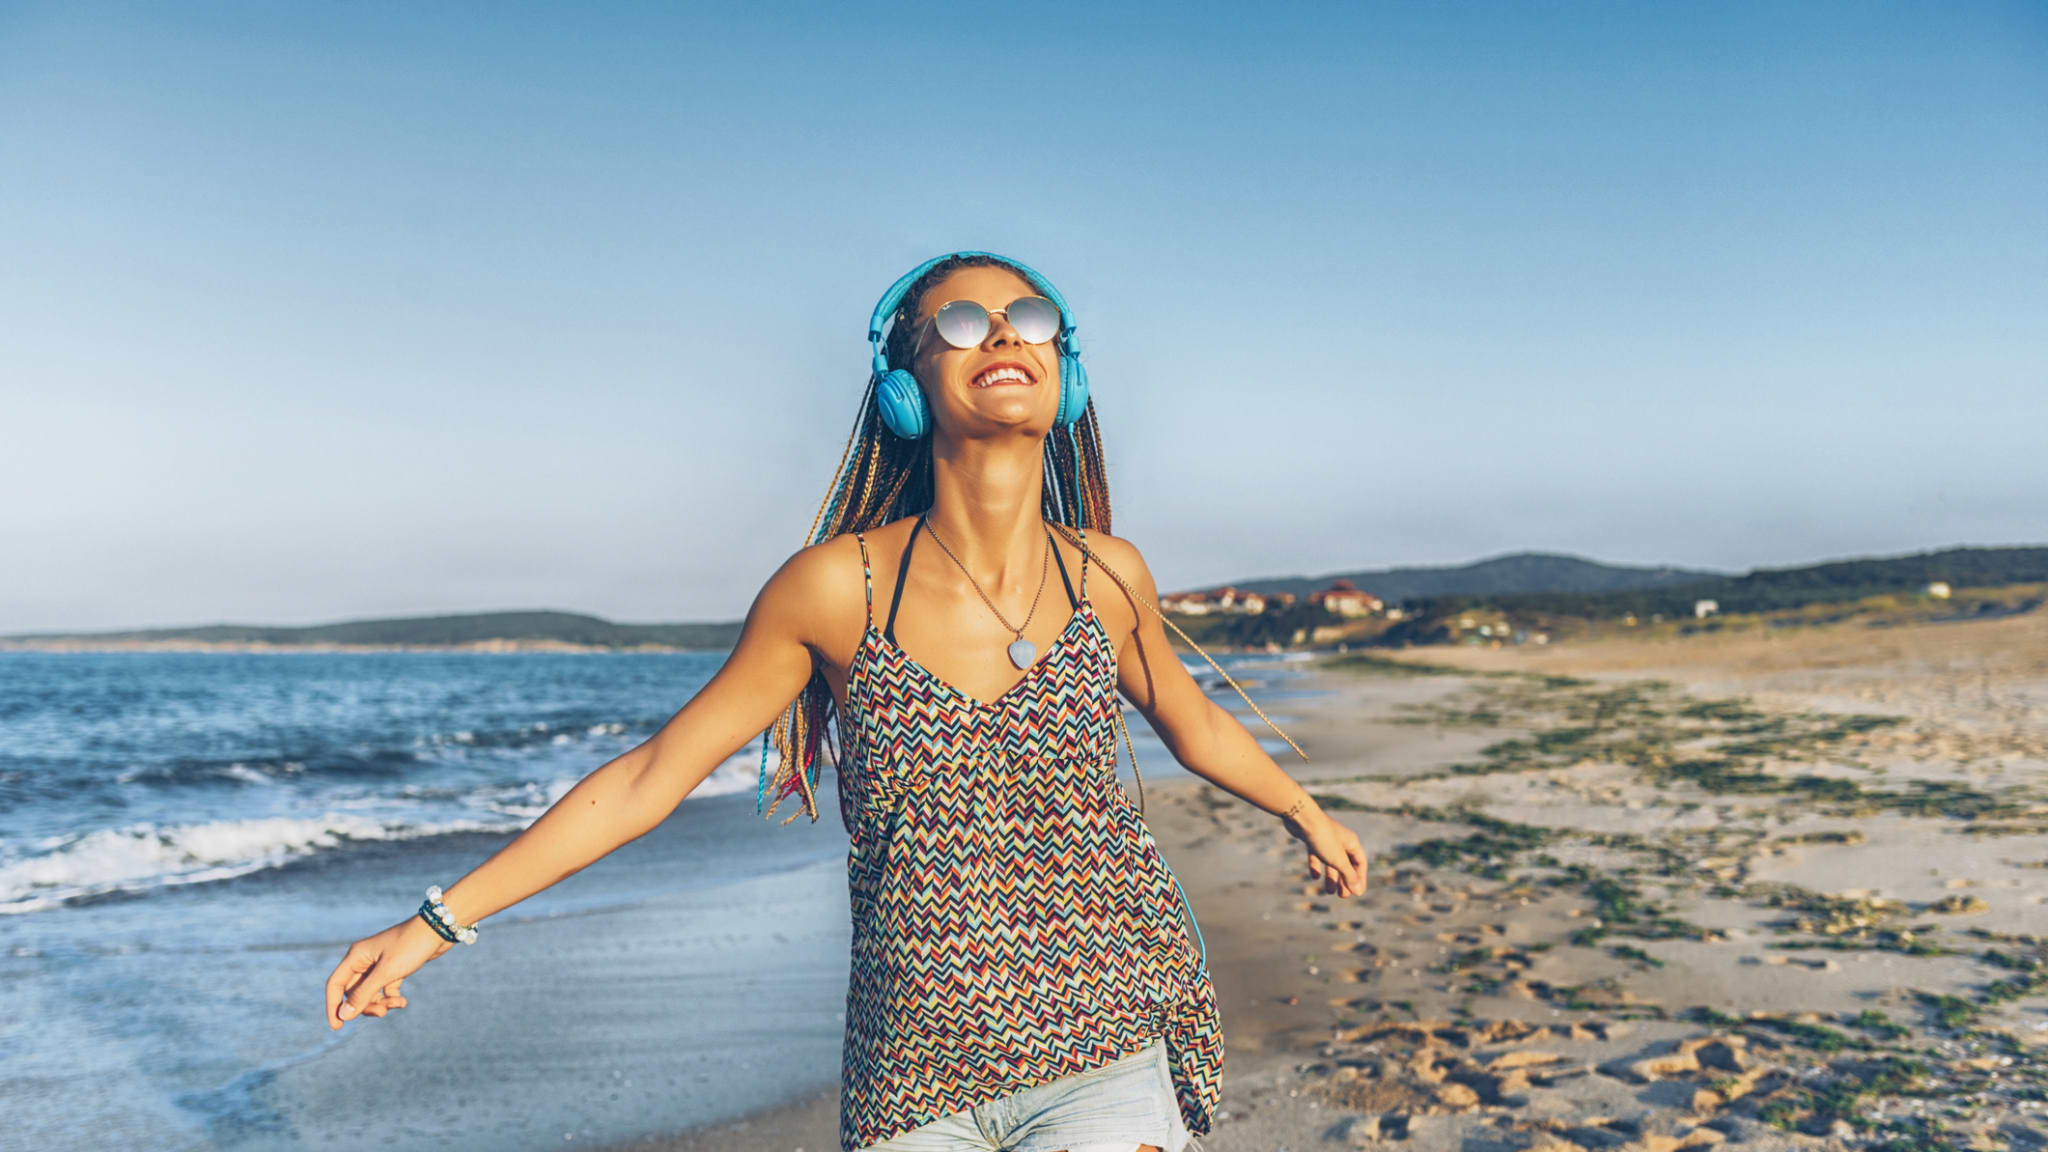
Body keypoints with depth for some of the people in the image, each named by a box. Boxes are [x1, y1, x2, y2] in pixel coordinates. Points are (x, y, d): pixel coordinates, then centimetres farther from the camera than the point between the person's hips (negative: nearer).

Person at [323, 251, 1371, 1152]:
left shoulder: (1106, 577, -4)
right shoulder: (840, 587, -11)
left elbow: (1191, 720, 18)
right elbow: (649, 776, -2)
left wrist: (1305, 811, 35)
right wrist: (440, 921, 0)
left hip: (1106, 1064, 1)